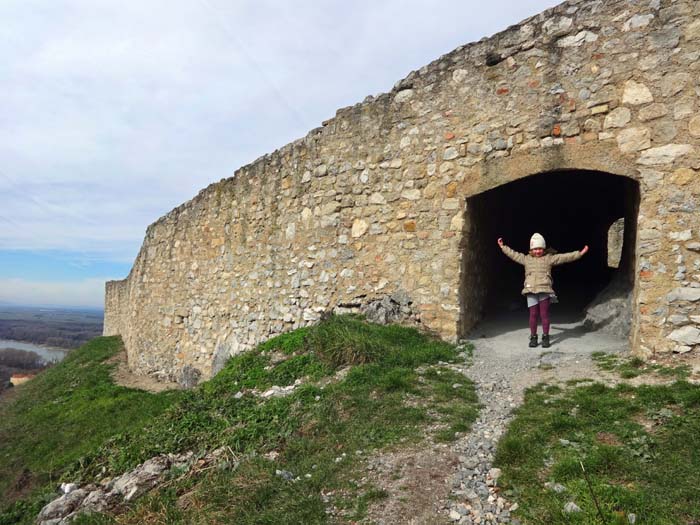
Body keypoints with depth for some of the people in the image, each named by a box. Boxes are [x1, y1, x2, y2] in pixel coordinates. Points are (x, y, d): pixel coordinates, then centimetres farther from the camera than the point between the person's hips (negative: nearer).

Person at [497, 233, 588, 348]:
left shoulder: (549, 258, 7)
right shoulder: (526, 259, 12)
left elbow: (565, 257, 5)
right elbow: (513, 254, 20)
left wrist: (580, 253, 1)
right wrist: (502, 247, 23)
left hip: (545, 291, -1)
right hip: (531, 291, 1)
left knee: (544, 314, 0)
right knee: (533, 314, 3)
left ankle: (545, 337, 9)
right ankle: (533, 337, 13)